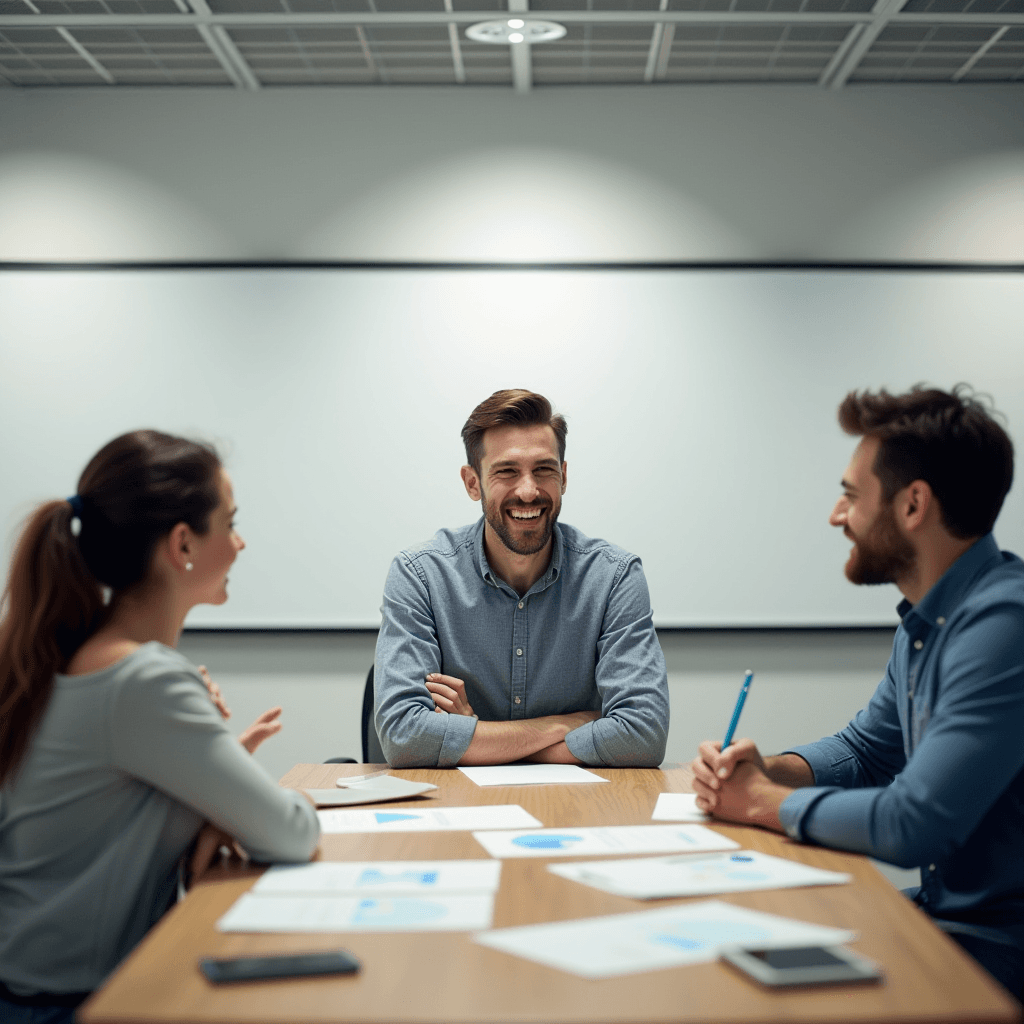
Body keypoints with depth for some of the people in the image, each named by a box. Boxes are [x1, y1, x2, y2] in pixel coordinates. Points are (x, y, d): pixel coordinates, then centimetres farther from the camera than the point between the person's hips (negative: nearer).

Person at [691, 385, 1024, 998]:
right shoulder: (923, 622, 9)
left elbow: (912, 825, -29)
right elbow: (865, 752, 21)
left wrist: (762, 800, -12)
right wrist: (766, 769, -1)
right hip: (943, 913, 8)